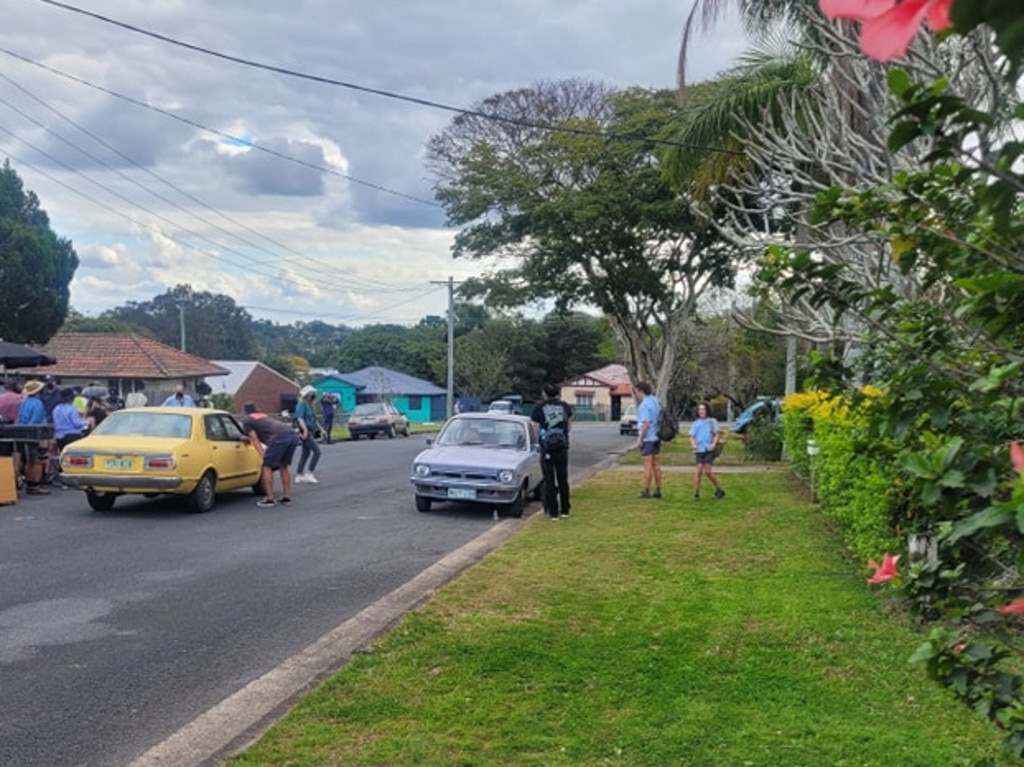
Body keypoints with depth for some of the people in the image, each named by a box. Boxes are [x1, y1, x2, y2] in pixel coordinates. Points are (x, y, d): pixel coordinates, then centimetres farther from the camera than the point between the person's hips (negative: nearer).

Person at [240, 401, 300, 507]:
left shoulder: (246, 420, 17)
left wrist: (264, 456, 2)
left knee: (267, 466, 6)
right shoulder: (264, 415, 37)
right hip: (293, 435, 7)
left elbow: (255, 439, 7)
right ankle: (287, 496, 22)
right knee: (284, 466, 22)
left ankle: (270, 499, 5)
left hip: (280, 437, -7)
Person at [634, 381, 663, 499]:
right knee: (656, 465, 11)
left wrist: (640, 439, -17)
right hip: (657, 437, 8)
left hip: (647, 438, -8)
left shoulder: (644, 404, -18)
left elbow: (646, 423, -23)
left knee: (648, 466, -4)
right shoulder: (656, 401, 9)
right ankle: (658, 490, 14)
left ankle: (646, 491, 1)